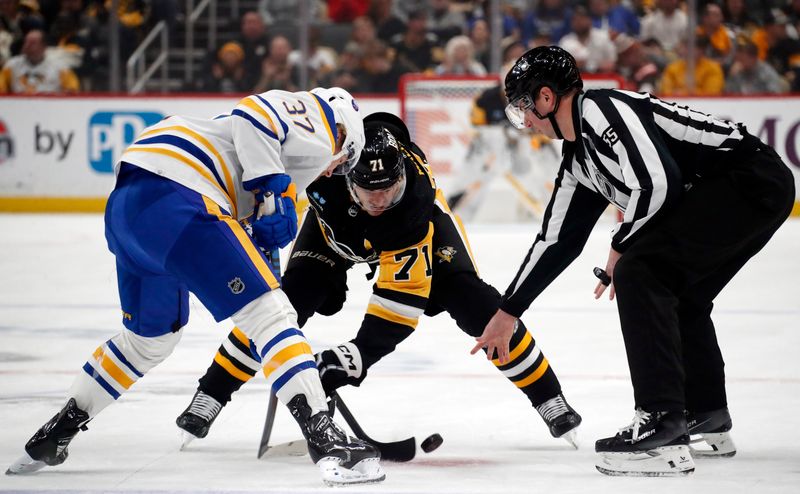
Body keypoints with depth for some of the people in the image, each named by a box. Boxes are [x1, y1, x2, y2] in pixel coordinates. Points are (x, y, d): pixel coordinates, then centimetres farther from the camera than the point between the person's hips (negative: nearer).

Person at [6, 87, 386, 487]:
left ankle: (52, 437, 37)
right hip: (173, 196, -10)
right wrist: (276, 190, -11)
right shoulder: (318, 119, 8)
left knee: (150, 337, 28)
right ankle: (325, 440, -19)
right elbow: (255, 113, -13)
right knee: (269, 314, -9)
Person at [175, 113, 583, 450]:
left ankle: (549, 399, 1)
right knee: (288, 302, -17)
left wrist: (358, 356, -49)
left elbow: (403, 299, -41)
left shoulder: (416, 196, -43)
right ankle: (208, 399, -6)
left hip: (418, 226, -2)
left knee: (473, 304, -15)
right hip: (336, 224, 2)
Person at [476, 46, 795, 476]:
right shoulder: (578, 159, 19)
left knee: (639, 272, -16)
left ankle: (662, 425, -19)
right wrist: (508, 311, 32)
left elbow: (655, 183, -23)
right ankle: (706, 418, 37)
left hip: (750, 178, -11)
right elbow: (556, 240, 27)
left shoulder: (600, 109, -12)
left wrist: (620, 248, -6)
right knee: (676, 295, 23)